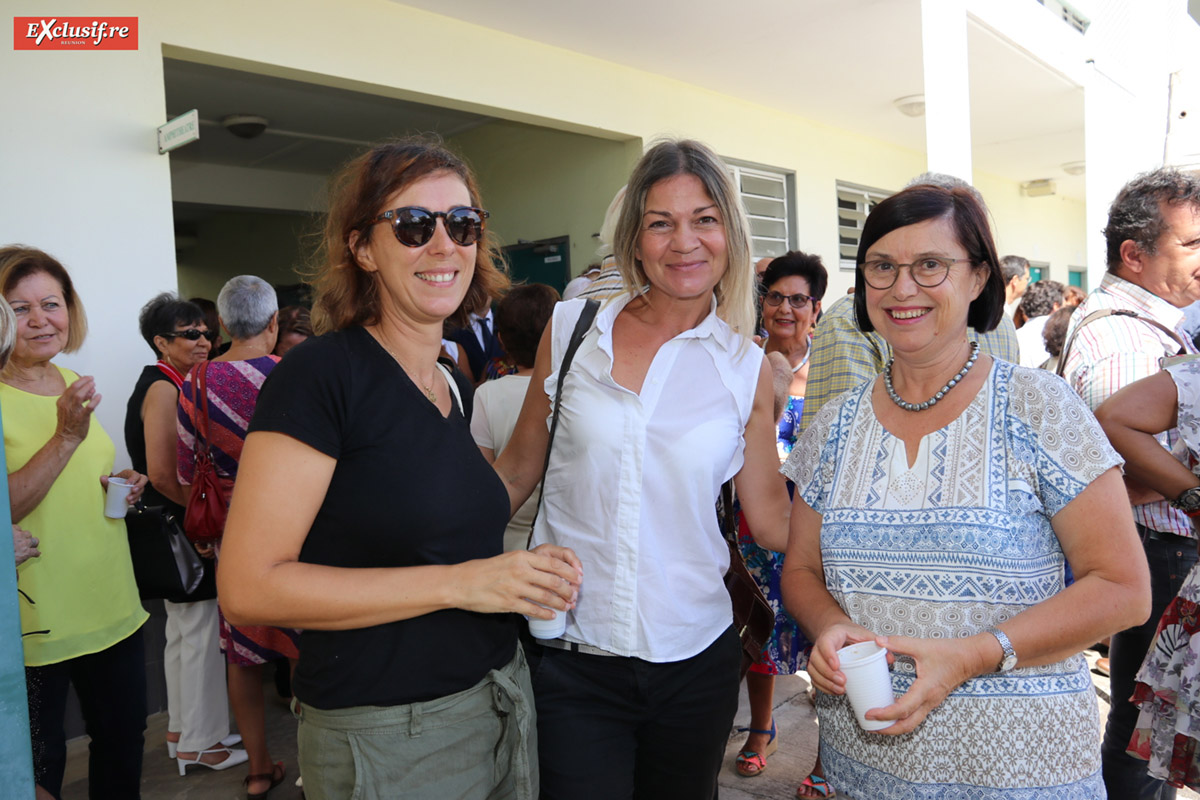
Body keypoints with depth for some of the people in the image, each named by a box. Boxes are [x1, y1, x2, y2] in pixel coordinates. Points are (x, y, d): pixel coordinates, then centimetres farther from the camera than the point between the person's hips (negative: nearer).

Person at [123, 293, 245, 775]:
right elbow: (161, 473, -24)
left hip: (179, 528, 10)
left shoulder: (176, 386, 13)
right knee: (198, 632, 0)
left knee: (183, 630, 19)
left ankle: (182, 728, 33)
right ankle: (198, 742, 13)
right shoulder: (163, 389, -17)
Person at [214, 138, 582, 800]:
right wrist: (457, 582, -22)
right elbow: (247, 586, -20)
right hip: (385, 741, -7)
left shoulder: (457, 389, 6)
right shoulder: (320, 372, -15)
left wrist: (530, 571, -1)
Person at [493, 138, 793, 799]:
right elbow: (517, 471, 5)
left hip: (693, 659, 2)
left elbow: (773, 521, 2)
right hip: (569, 657, -1)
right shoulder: (571, 329, -2)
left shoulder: (747, 369, 0)